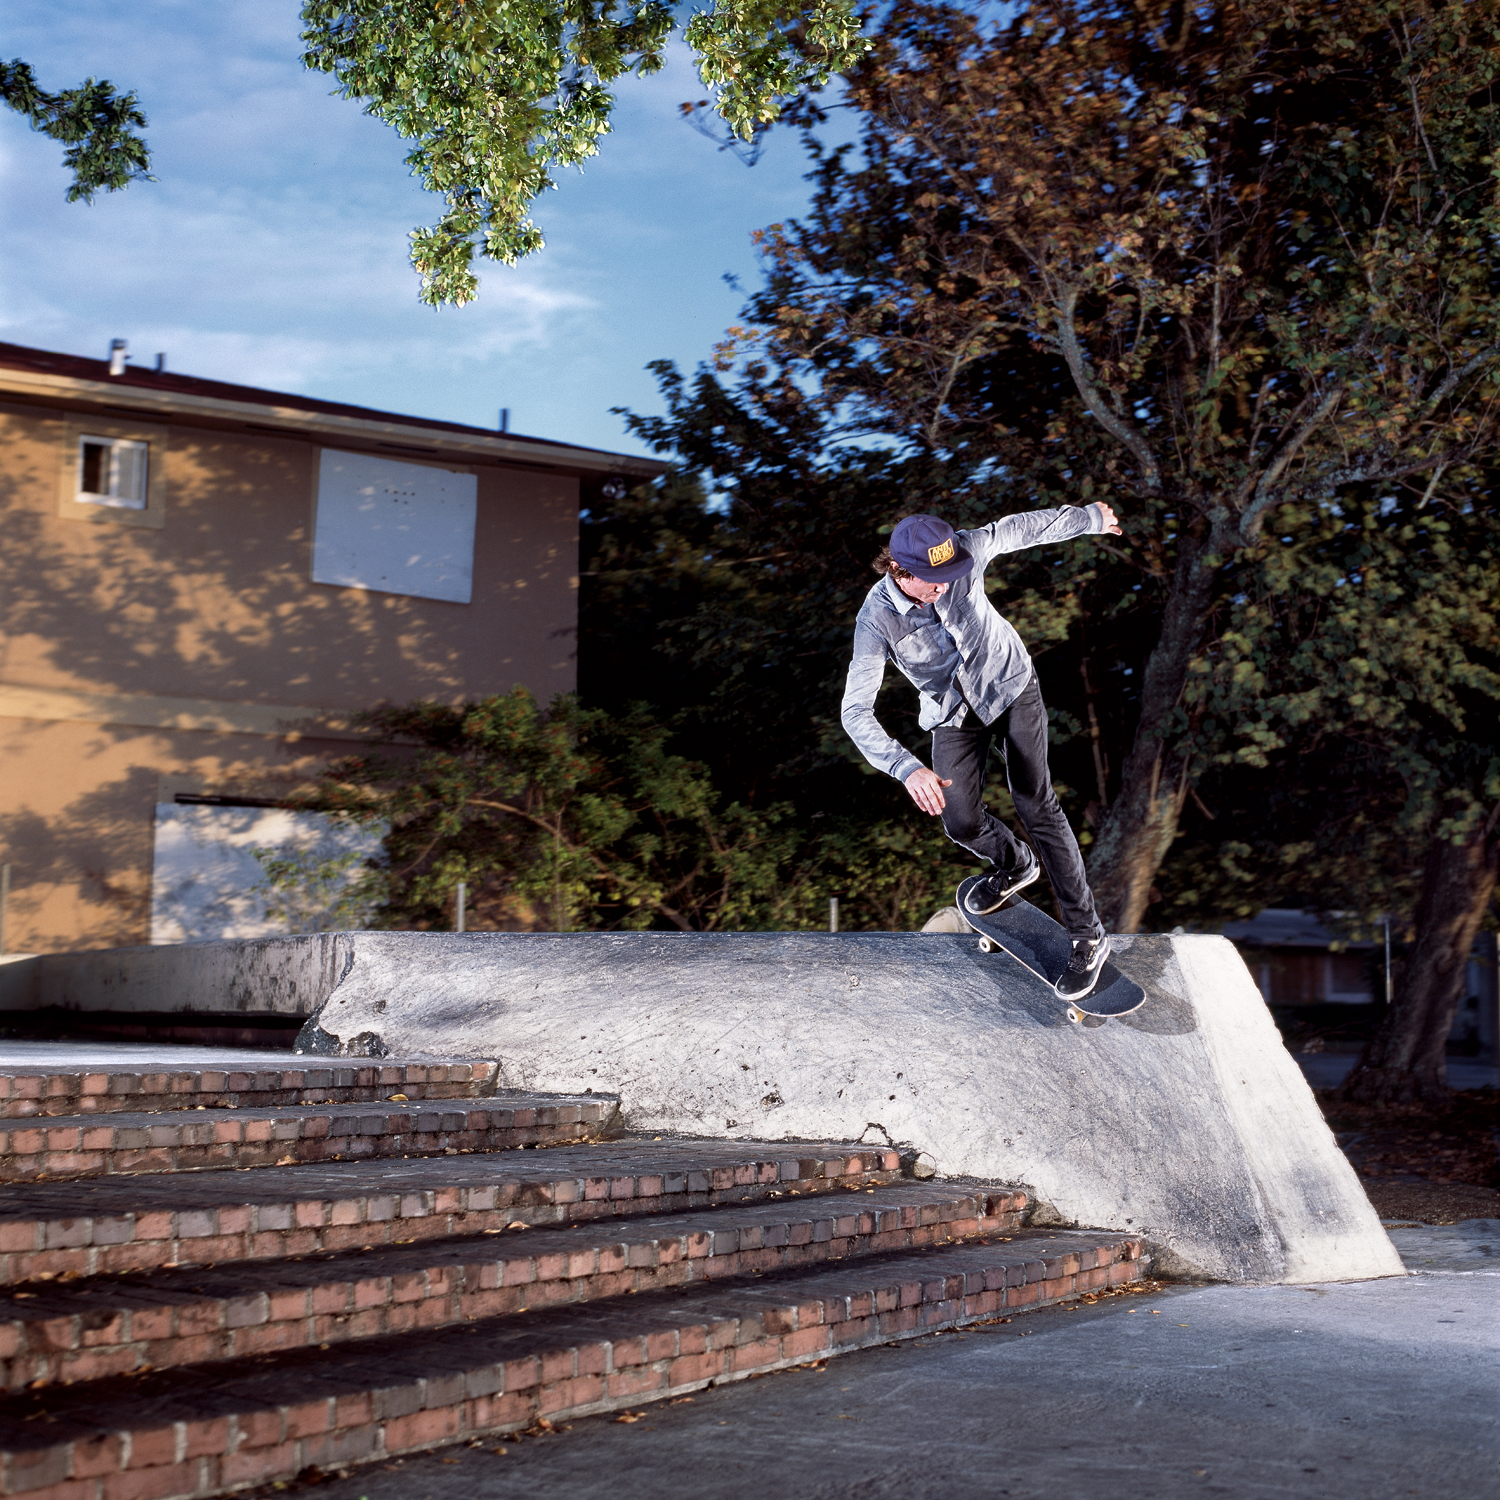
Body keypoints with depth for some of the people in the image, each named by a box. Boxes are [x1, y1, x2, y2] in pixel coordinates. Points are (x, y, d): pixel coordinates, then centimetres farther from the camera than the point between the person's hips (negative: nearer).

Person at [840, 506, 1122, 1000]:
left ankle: (1087, 936, -2)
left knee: (1036, 805, -8)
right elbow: (856, 710, -35)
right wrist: (907, 769, -50)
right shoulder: (877, 619, -29)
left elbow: (1021, 528, -3)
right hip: (954, 713, 0)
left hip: (1011, 686, 0)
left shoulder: (964, 552, -25)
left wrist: (1089, 518, 13)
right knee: (961, 821, -9)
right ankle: (1014, 865, 29)